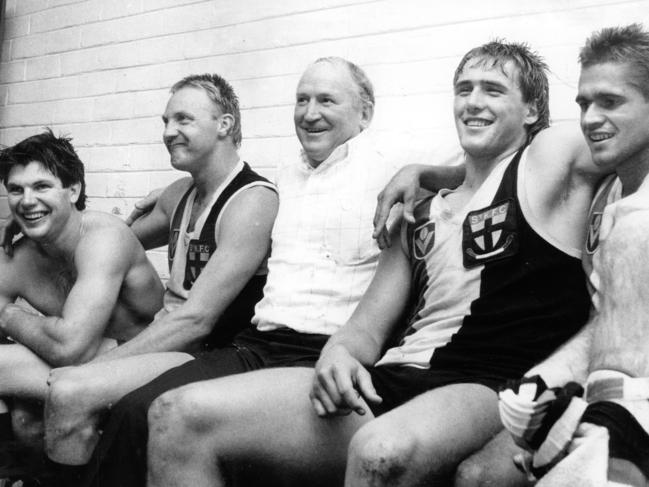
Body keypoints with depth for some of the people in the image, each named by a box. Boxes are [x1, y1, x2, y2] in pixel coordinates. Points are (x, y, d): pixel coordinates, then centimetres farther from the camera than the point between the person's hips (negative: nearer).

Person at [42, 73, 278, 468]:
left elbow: (195, 320, -20)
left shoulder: (252, 201, -14)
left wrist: (89, 369, -18)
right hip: (167, 340, 8)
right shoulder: (181, 194, 13)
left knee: (69, 394, -26)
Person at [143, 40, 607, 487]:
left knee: (384, 449, -42)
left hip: (486, 393, -5)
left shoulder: (551, 158, 8)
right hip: (389, 382, 6)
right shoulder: (424, 215, 23)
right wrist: (339, 353, -6)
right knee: (178, 417, -10)